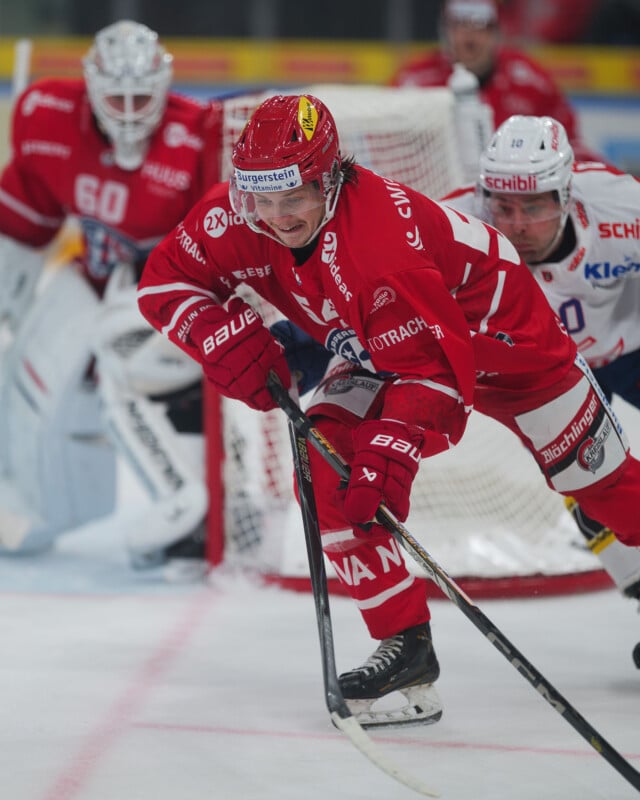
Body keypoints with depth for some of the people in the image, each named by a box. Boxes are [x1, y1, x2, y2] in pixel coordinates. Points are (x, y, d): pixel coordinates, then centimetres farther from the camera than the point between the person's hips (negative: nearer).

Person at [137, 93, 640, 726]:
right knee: (327, 469, -17)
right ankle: (405, 644, -11)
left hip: (493, 325, -6)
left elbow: (428, 364, -39)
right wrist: (228, 339, -29)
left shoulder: (386, 235, -41)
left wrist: (391, 451, -50)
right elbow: (162, 281, -12)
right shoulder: (236, 216, -23)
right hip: (379, 349, 6)